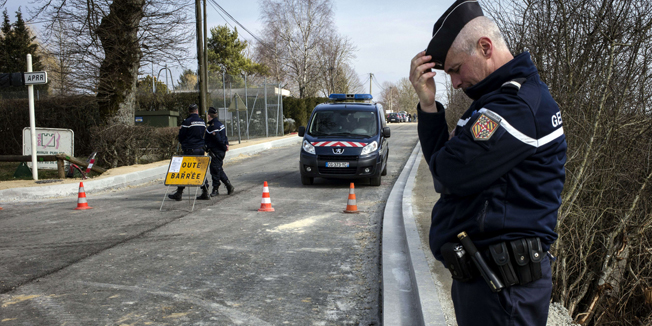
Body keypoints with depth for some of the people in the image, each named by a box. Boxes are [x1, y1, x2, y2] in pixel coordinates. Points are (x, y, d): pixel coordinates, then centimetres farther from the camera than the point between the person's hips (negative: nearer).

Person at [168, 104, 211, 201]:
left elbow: (181, 137, -4)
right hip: (200, 149, 5)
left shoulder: (187, 122, -10)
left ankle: (179, 193, 4)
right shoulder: (202, 122, 8)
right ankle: (205, 192, 8)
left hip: (189, 150, -5)